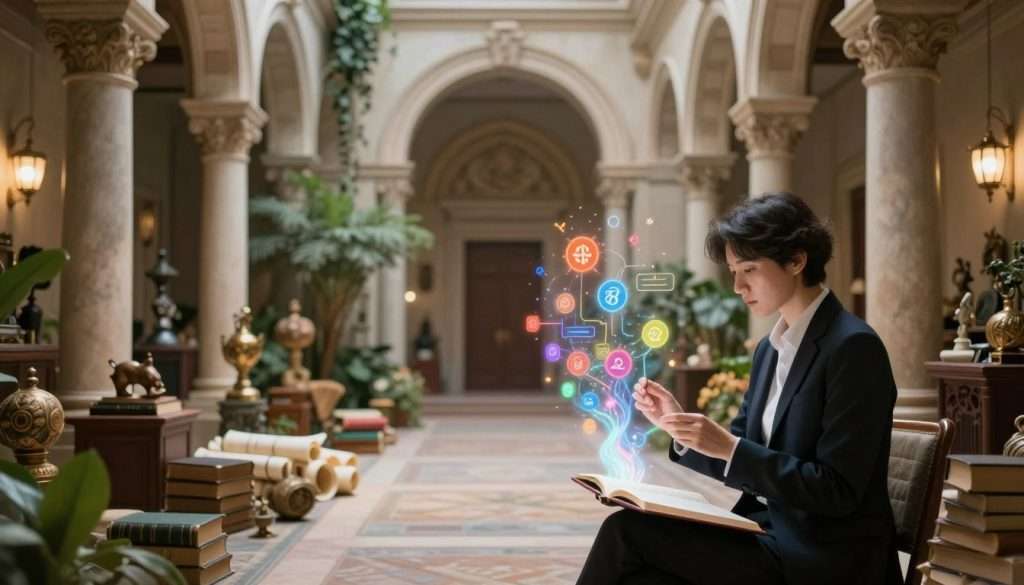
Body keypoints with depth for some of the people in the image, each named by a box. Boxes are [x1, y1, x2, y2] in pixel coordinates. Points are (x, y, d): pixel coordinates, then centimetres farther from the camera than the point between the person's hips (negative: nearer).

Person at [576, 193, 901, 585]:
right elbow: (743, 466, 13)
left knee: (626, 532, -17)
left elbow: (837, 491, -18)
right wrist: (679, 426, -4)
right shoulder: (770, 349, 12)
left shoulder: (853, 348, -14)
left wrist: (730, 447, -23)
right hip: (766, 533, 7)